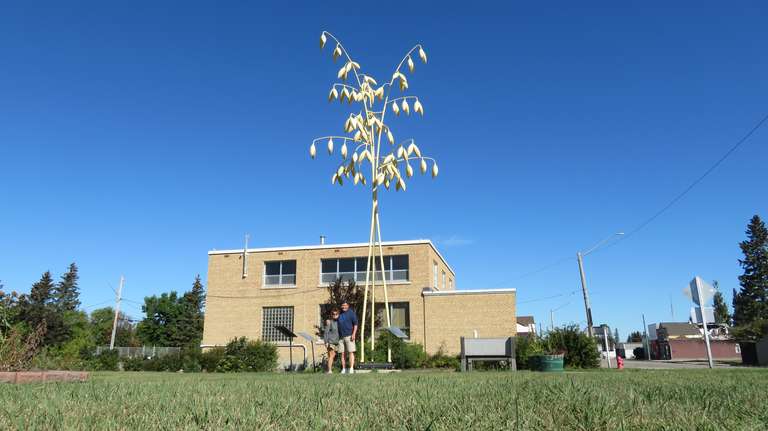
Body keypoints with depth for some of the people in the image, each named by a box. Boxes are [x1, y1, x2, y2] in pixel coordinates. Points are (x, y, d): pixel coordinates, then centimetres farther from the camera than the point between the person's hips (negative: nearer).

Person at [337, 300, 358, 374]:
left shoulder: (351, 313, 1)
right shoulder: (340, 314, 17)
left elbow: (355, 324, -3)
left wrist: (354, 334, -13)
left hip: (349, 336, -5)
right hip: (341, 337, 5)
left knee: (351, 352, -9)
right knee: (342, 353, 4)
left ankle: (351, 368, -12)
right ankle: (344, 369, 8)